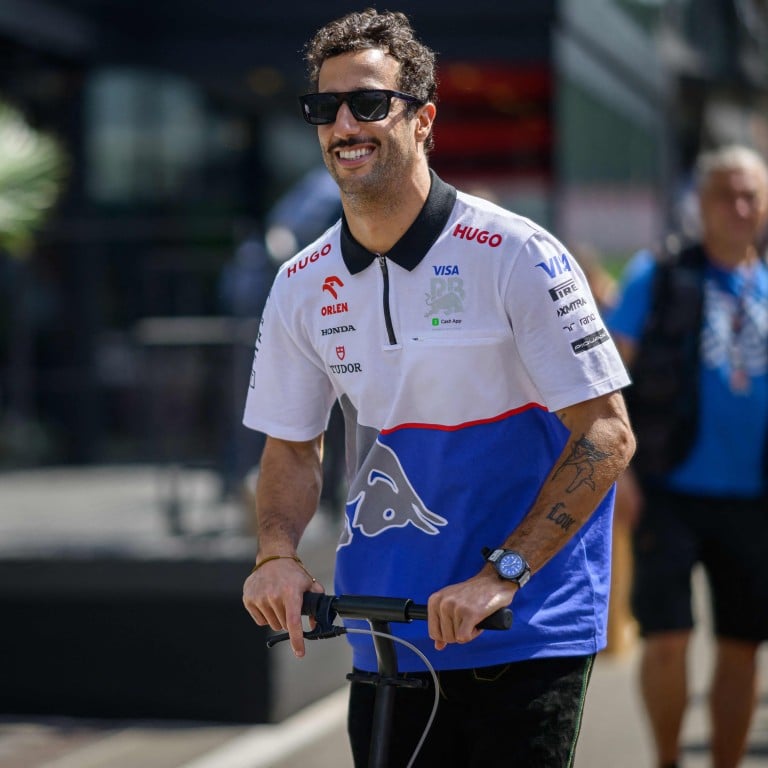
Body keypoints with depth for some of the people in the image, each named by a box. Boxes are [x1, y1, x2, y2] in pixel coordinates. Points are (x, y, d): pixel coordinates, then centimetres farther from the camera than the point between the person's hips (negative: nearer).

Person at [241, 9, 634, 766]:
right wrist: (277, 553, -9)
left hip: (524, 631, -4)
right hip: (384, 636, 4)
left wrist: (501, 575, -21)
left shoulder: (518, 257, -12)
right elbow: (291, 447, 12)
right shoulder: (302, 286, 3)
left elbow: (606, 432, -13)